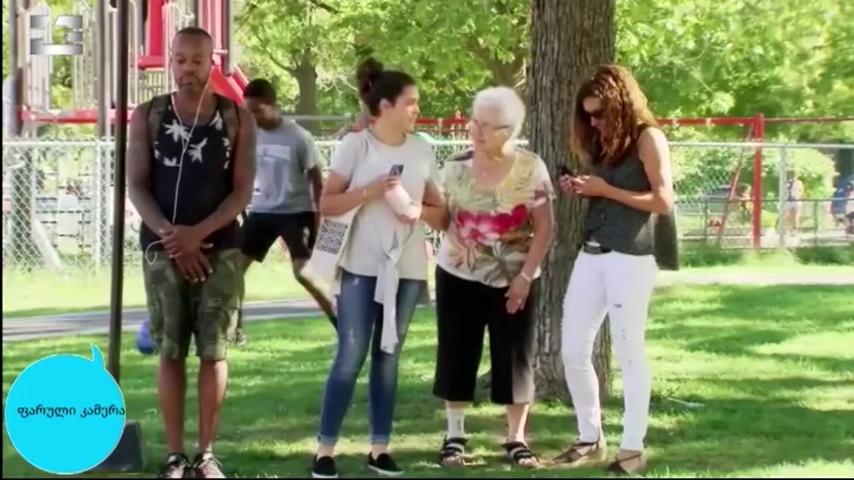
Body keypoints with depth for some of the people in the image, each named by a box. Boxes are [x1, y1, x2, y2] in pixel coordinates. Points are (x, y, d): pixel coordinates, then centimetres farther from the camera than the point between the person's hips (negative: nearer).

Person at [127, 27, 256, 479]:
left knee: (213, 350, 0)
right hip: (163, 247, 0)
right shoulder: (148, 116, 3)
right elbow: (137, 185, 1)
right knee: (170, 351, 1)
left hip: (220, 247, 0)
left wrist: (198, 233, -15)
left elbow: (242, 190, -3)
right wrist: (170, 235, -14)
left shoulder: (237, 118, 1)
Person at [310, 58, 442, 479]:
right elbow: (327, 205, -6)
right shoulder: (355, 145, -5)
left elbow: (439, 208, 12)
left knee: (388, 357, 8)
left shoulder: (422, 150, 6)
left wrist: (419, 211, -10)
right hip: (362, 266, -4)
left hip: (407, 268, 4)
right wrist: (370, 192, -19)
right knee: (351, 356, -6)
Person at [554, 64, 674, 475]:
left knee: (629, 353, -4)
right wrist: (582, 190, 5)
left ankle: (633, 447, 2)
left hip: (630, 257, -8)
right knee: (573, 350, 5)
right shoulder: (603, 141, 17)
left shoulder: (648, 138, -5)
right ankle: (590, 438, 17)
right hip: (591, 253, 8)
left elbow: (664, 201, -12)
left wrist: (605, 190, -13)